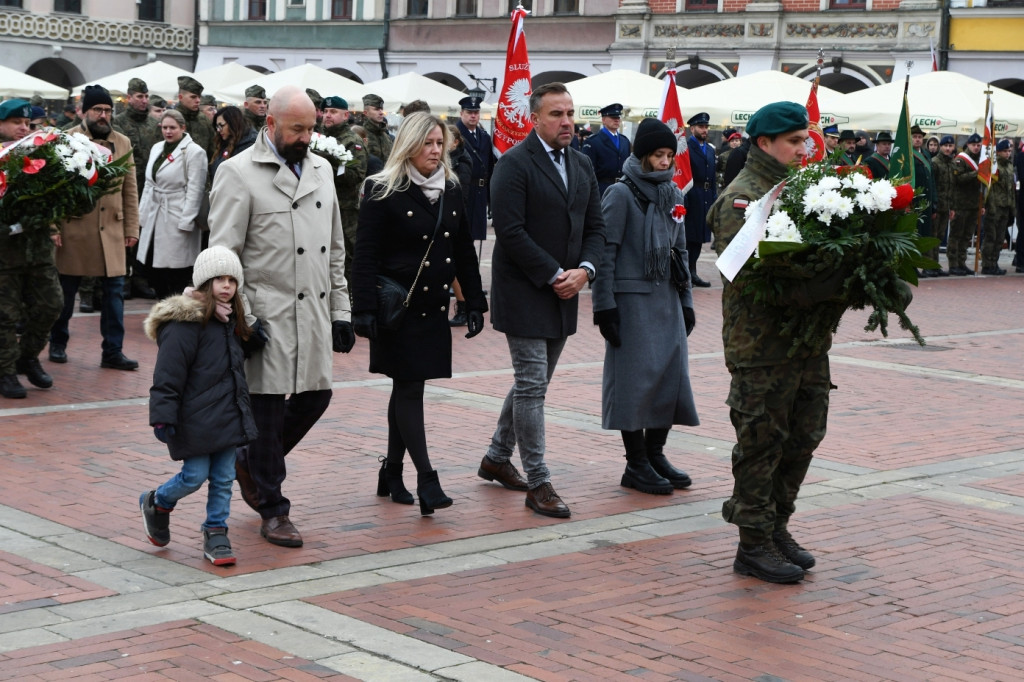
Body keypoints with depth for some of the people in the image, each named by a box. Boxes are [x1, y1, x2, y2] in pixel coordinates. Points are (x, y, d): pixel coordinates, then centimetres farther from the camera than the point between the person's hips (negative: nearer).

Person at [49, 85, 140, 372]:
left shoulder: (123, 143, 9)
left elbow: (130, 190, 10)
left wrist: (132, 228, 5)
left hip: (111, 230, 3)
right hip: (74, 228, -3)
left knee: (114, 291, 0)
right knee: (66, 291, 8)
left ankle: (113, 351, 5)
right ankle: (58, 345, 25)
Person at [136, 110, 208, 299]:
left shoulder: (194, 152, -8)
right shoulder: (157, 148, 14)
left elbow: (195, 190, -11)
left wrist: (186, 221, -15)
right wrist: (142, 212, 14)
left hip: (177, 217, -7)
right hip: (154, 216, 7)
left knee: (176, 271, -5)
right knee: (151, 267, 4)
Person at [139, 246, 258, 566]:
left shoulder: (231, 322, 12)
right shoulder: (185, 323, -15)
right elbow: (167, 376, -17)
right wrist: (163, 418, -20)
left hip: (227, 416, 8)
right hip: (195, 420, -7)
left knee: (224, 478, 8)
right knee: (195, 476, -1)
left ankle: (216, 533, 19)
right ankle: (155, 503, 26)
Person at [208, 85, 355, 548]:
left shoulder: (321, 170, 13)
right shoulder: (239, 173, -7)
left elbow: (335, 248, 17)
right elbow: (223, 254, -9)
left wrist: (340, 310, 12)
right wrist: (241, 318, -14)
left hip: (314, 314, 7)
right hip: (268, 315, -6)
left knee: (315, 397, 10)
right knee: (267, 407, 1)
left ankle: (250, 463, 35)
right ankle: (272, 511, 13)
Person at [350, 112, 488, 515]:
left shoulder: (451, 191, 10)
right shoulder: (383, 192, -9)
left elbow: (464, 252, 15)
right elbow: (365, 255, -12)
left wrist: (475, 303, 11)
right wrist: (364, 310, -19)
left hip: (434, 307, 6)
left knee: (407, 387, 12)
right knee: (409, 388, -6)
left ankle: (392, 472, 22)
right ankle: (426, 479, -7)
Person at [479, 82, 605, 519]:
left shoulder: (582, 165, 11)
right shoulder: (515, 164, -12)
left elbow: (595, 225, 13)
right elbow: (511, 231, -18)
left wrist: (584, 269, -6)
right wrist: (553, 275, -17)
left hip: (564, 292, 8)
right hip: (525, 294, -8)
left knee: (532, 382, 17)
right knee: (532, 386, -6)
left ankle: (497, 458, 33)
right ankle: (537, 483, -1)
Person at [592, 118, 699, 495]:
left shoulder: (673, 193, 13)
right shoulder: (621, 194, -8)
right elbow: (605, 252, -11)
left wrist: (686, 300, 16)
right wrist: (604, 305, -15)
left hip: (667, 298, 7)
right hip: (632, 299, -7)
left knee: (672, 374, 5)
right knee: (637, 378, -3)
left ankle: (655, 454, 17)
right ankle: (636, 465, 5)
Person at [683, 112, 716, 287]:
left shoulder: (710, 149, 18)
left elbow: (712, 176, 18)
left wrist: (714, 197, 10)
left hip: (706, 198, 7)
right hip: (691, 198, -7)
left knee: (699, 236, 10)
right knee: (687, 235, -4)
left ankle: (692, 272, 16)